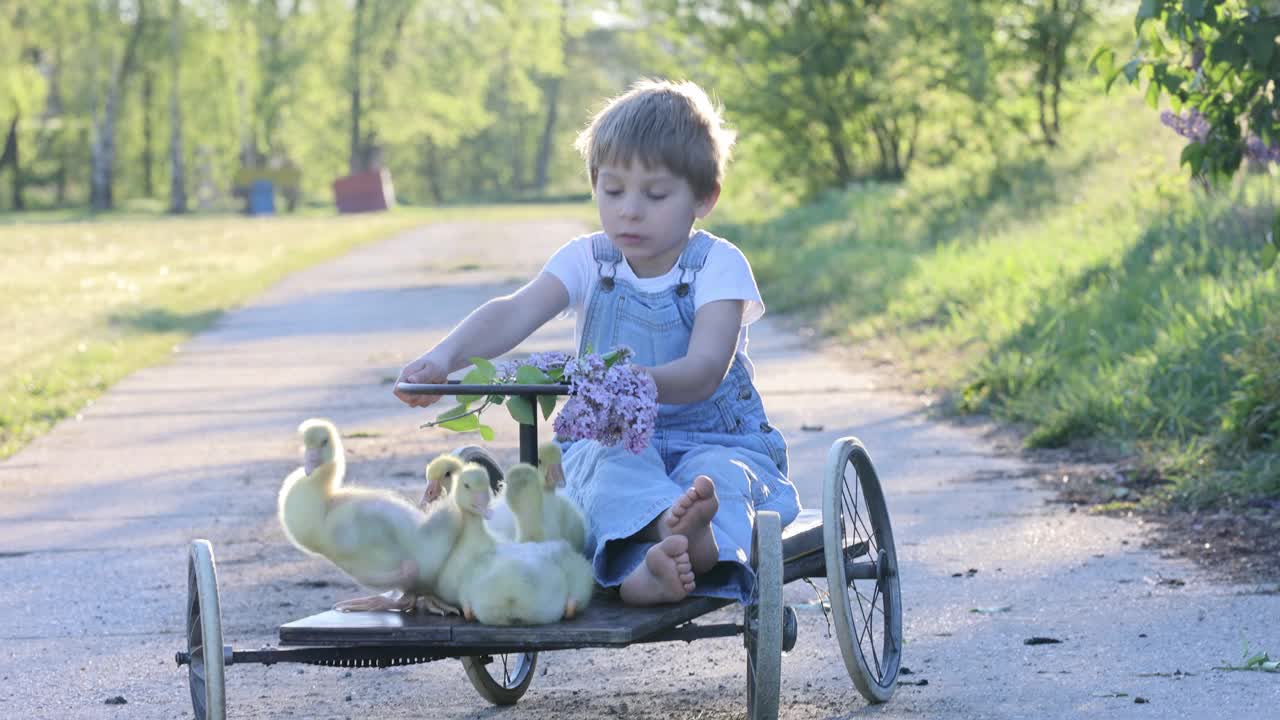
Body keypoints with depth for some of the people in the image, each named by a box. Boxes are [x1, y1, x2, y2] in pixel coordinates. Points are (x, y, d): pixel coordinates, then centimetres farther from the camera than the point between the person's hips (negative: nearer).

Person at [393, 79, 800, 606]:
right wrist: (444, 356, -35)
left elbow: (704, 370, -23)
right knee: (609, 459, -34)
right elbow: (514, 313, -14)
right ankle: (672, 525, -67)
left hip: (714, 438, -1)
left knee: (720, 474, -36)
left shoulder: (718, 266, -7)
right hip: (610, 440, 2)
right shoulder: (587, 261, 3)